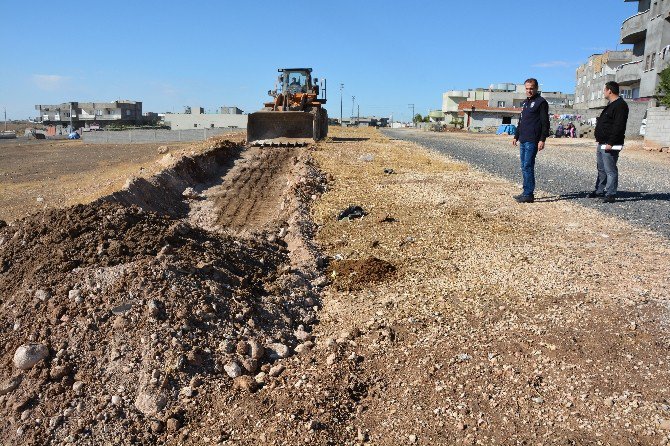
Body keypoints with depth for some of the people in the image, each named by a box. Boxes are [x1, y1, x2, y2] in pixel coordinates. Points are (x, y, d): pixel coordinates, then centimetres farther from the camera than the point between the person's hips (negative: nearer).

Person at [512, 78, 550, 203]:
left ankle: (529, 194, -8)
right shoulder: (524, 103, 20)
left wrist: (542, 140, -18)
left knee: (527, 167, -11)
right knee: (524, 167, 10)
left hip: (532, 141, -9)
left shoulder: (541, 102, -5)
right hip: (523, 141, 9)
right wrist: (516, 136, 22)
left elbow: (545, 123, -11)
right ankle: (526, 193, 16)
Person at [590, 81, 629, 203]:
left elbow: (618, 127, -22)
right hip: (602, 144, 11)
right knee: (601, 169, 17)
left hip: (610, 146, -11)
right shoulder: (611, 105, 19)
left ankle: (610, 194, -5)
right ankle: (600, 191, 25)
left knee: (610, 170, -8)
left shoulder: (620, 106, -14)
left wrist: (610, 143, -26)